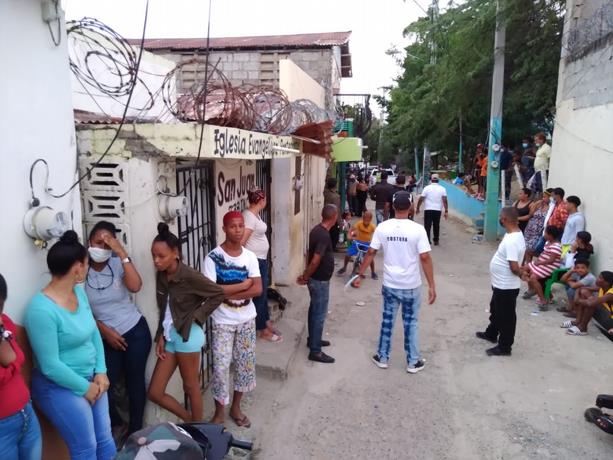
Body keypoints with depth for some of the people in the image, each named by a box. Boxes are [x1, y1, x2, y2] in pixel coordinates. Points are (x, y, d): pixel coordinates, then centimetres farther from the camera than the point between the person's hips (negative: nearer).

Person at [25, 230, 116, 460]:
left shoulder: (79, 292, -1)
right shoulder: (42, 309, -26)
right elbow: (50, 366, -23)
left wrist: (101, 372, -4)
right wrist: (84, 387, -12)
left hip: (91, 378, 7)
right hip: (60, 386, -7)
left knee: (106, 440, 16)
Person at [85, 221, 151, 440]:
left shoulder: (118, 264, -9)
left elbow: (135, 286, -28)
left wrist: (122, 252, -29)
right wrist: (105, 331, -9)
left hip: (136, 332, -1)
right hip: (106, 338, 1)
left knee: (135, 381, 10)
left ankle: (135, 430, 31)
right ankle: (117, 425, 29)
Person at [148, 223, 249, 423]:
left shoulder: (189, 276, -18)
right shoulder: (161, 276, 4)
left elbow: (219, 293, -13)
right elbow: (163, 310, 11)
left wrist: (196, 317, -12)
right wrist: (160, 337, 6)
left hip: (187, 336, -7)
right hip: (169, 335, 8)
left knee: (191, 387, 9)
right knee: (154, 393, 9)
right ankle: (190, 421, 29)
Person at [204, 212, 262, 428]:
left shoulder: (250, 256, -2)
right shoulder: (213, 257, -13)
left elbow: (258, 289, -11)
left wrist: (228, 292, -19)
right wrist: (243, 287, -19)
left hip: (246, 320, 4)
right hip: (223, 322, -4)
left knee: (245, 365, 12)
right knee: (221, 367, 1)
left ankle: (236, 407, 32)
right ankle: (219, 412, 23)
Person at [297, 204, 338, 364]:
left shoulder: (316, 230, 5)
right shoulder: (324, 235, -25)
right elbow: (315, 261, -27)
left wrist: (306, 275, 15)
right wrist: (305, 277, -14)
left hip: (315, 279, 10)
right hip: (320, 281, -10)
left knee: (314, 310, 21)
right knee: (319, 314, -2)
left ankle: (313, 339, 36)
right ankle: (315, 351, 6)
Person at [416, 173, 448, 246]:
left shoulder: (427, 188, -4)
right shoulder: (442, 189, 1)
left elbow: (421, 199, -5)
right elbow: (445, 200, -6)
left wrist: (418, 208, 5)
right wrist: (446, 211, -5)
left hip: (428, 210, -2)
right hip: (438, 210, 3)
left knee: (427, 226, -1)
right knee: (436, 226, 17)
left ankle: (427, 241, -10)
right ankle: (436, 241, 26)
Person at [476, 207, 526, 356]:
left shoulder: (512, 241, -30)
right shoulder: (513, 234, 3)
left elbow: (514, 267, -30)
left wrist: (522, 274, -12)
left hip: (507, 287, -10)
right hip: (500, 284, 10)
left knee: (506, 316, 7)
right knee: (495, 310, 27)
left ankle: (504, 347, 23)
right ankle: (491, 334, 48)